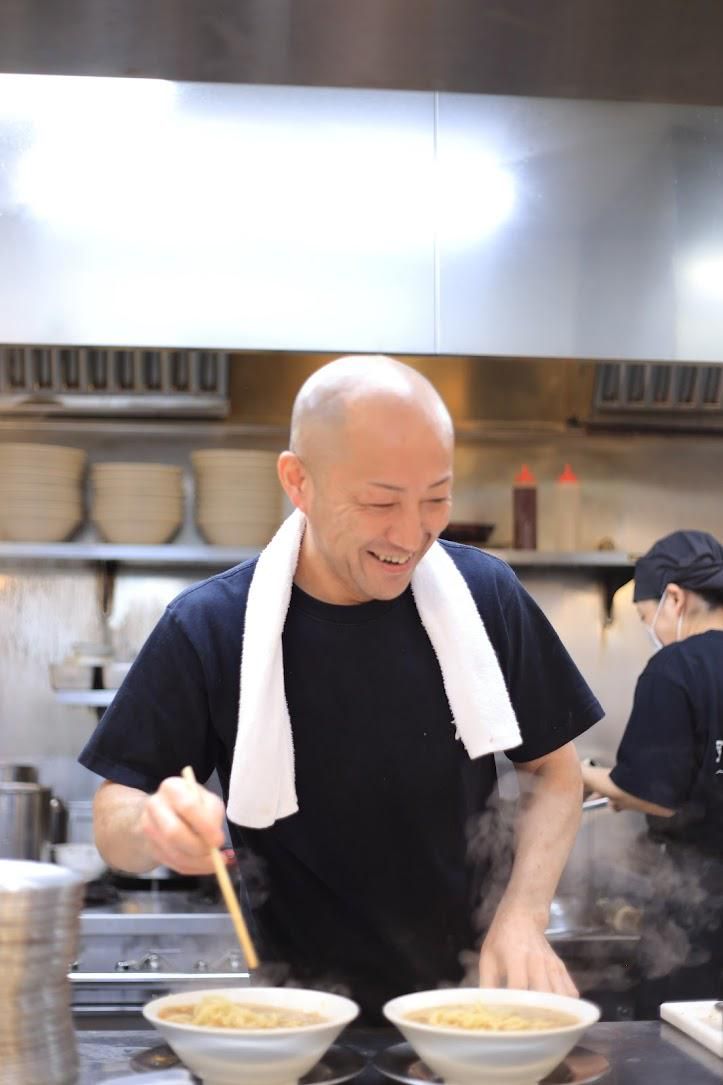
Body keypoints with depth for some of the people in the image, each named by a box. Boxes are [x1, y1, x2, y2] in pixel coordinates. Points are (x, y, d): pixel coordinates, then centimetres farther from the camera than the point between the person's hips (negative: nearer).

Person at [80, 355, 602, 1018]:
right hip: (295, 1005, -1)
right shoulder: (208, 627, -9)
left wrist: (523, 916, -8)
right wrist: (152, 826, -26)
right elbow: (114, 813, -3)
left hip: (462, 989, 1)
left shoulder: (486, 594, -4)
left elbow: (554, 771, 7)